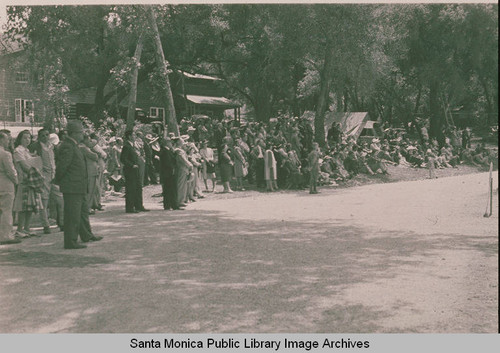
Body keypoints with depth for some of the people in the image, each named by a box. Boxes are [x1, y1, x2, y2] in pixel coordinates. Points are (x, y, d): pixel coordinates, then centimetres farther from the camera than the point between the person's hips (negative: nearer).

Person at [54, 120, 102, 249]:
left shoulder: (73, 146, 14)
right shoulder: (67, 147, -20)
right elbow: (62, 166, -21)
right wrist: (58, 181, -7)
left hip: (79, 187, 11)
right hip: (71, 187, -11)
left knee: (83, 210, 22)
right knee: (72, 215, -4)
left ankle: (86, 235, 37)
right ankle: (70, 242, 3)